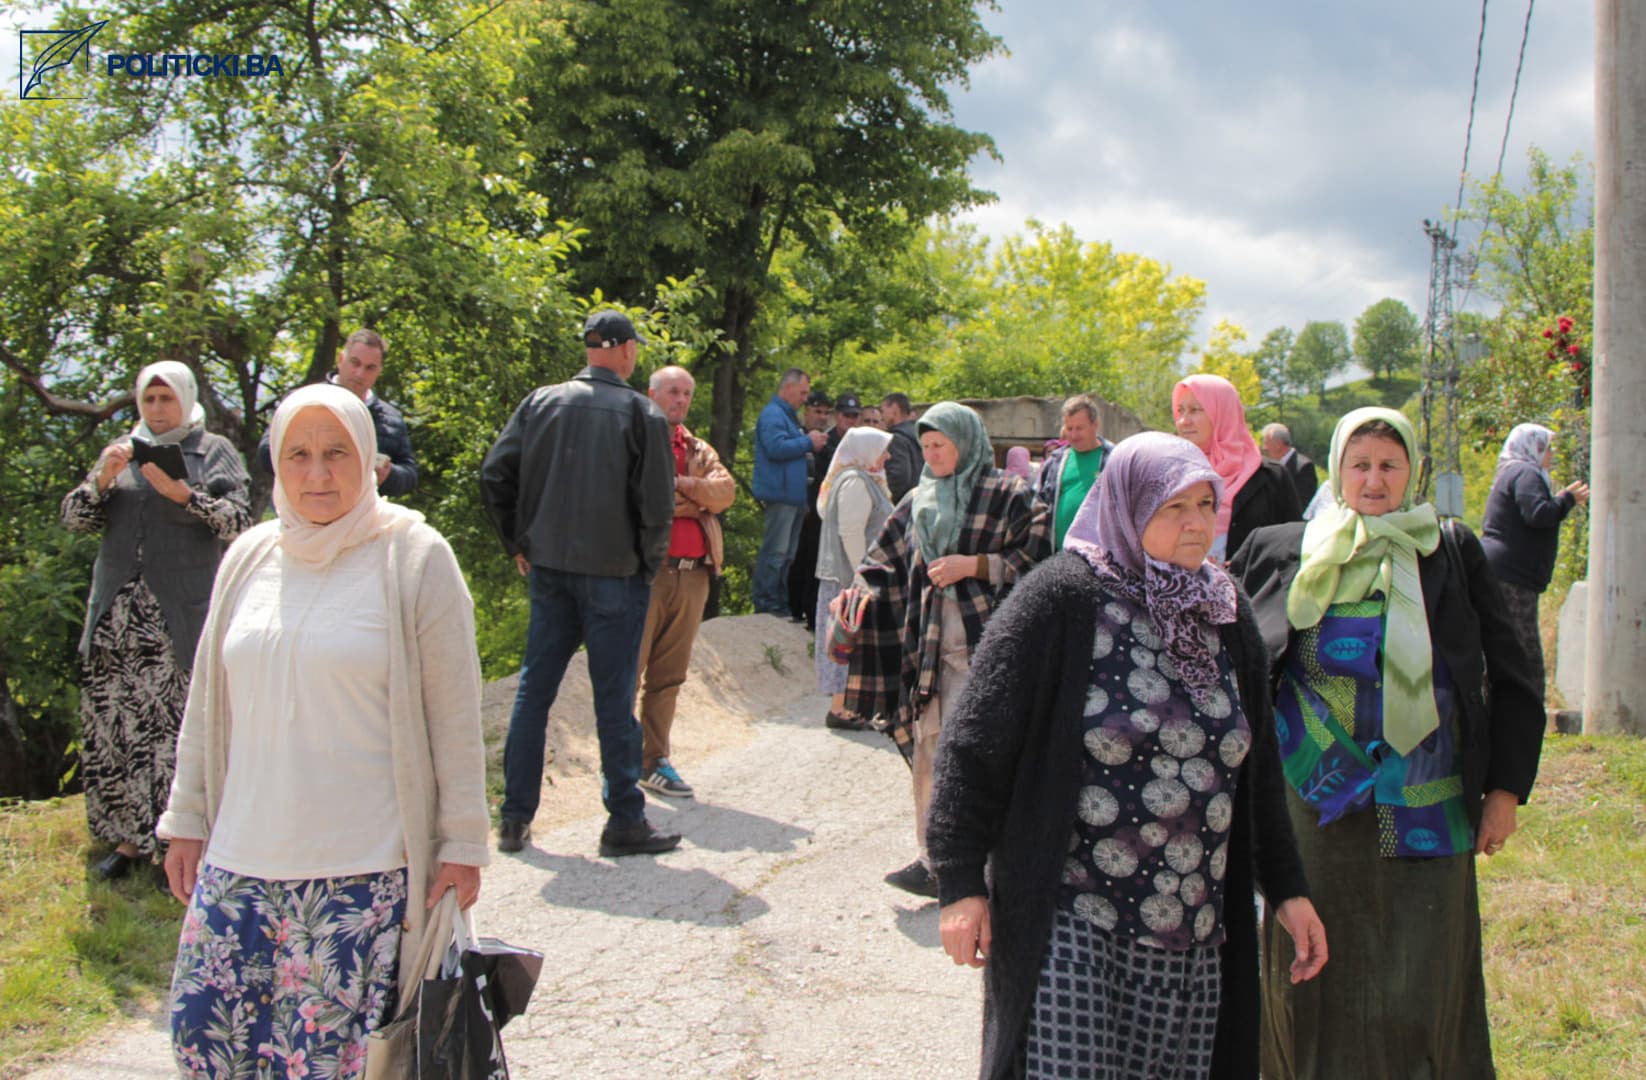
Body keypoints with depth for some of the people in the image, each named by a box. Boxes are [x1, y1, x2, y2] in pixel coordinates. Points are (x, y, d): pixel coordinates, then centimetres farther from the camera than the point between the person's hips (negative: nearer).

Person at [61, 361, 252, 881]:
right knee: (113, 724, 4)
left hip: (179, 618, -4)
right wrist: (102, 480, -6)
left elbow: (240, 522, -6)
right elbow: (74, 520, 11)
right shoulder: (123, 450, 16)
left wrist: (183, 493, -18)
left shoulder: (213, 451, 6)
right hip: (118, 617, 4)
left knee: (180, 726, -6)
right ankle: (129, 837, 14)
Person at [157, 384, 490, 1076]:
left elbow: (454, 717, -4)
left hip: (364, 869, -4)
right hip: (242, 859, 5)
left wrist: (462, 844, -5)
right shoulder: (249, 559, 9)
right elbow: (207, 705, 16)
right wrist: (187, 821, 15)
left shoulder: (414, 559, -4)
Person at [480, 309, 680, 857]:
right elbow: (656, 503, -11)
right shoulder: (642, 414, -8)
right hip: (614, 572, -4)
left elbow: (495, 474, 1)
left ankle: (515, 818, 16)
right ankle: (625, 822, 9)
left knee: (534, 689, 11)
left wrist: (519, 544, 10)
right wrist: (649, 564, 3)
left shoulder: (541, 401, 3)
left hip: (549, 568, 4)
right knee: (614, 698, 2)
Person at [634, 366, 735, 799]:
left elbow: (725, 490, 2)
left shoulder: (699, 451, 20)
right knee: (628, 670, -4)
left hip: (691, 574, 6)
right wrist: (695, 500, -9)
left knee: (669, 676, 9)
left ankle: (654, 760, 16)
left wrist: (680, 484, -12)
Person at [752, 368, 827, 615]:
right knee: (775, 551, -10)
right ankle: (765, 604, -7)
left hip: (793, 495, 11)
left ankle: (780, 603, 17)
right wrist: (808, 442, -13)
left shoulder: (787, 415, 23)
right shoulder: (773, 414, -9)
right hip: (781, 495, -11)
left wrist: (811, 443, 11)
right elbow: (777, 447, -23)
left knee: (786, 554, 12)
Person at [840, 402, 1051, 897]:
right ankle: (935, 853, 13)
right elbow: (888, 557, 20)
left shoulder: (1008, 496, -1)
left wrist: (972, 565, -12)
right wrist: (854, 590, 3)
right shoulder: (919, 500, 15)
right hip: (925, 640, 6)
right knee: (927, 747, 5)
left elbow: (1037, 558, -6)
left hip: (980, 639, -6)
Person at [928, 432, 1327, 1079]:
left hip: (1195, 941, 6)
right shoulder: (1063, 597, -8)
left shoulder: (1226, 615, 9)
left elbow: (1258, 768, 16)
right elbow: (975, 743, -10)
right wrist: (961, 884, -13)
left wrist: (1285, 887, 14)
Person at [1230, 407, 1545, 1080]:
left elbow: (1510, 676, 6)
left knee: (1422, 980, 2)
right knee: (1316, 972, 7)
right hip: (1316, 804, 1)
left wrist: (1506, 787, 0)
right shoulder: (1280, 552, 5)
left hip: (1426, 809, -1)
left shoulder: (1454, 554, 4)